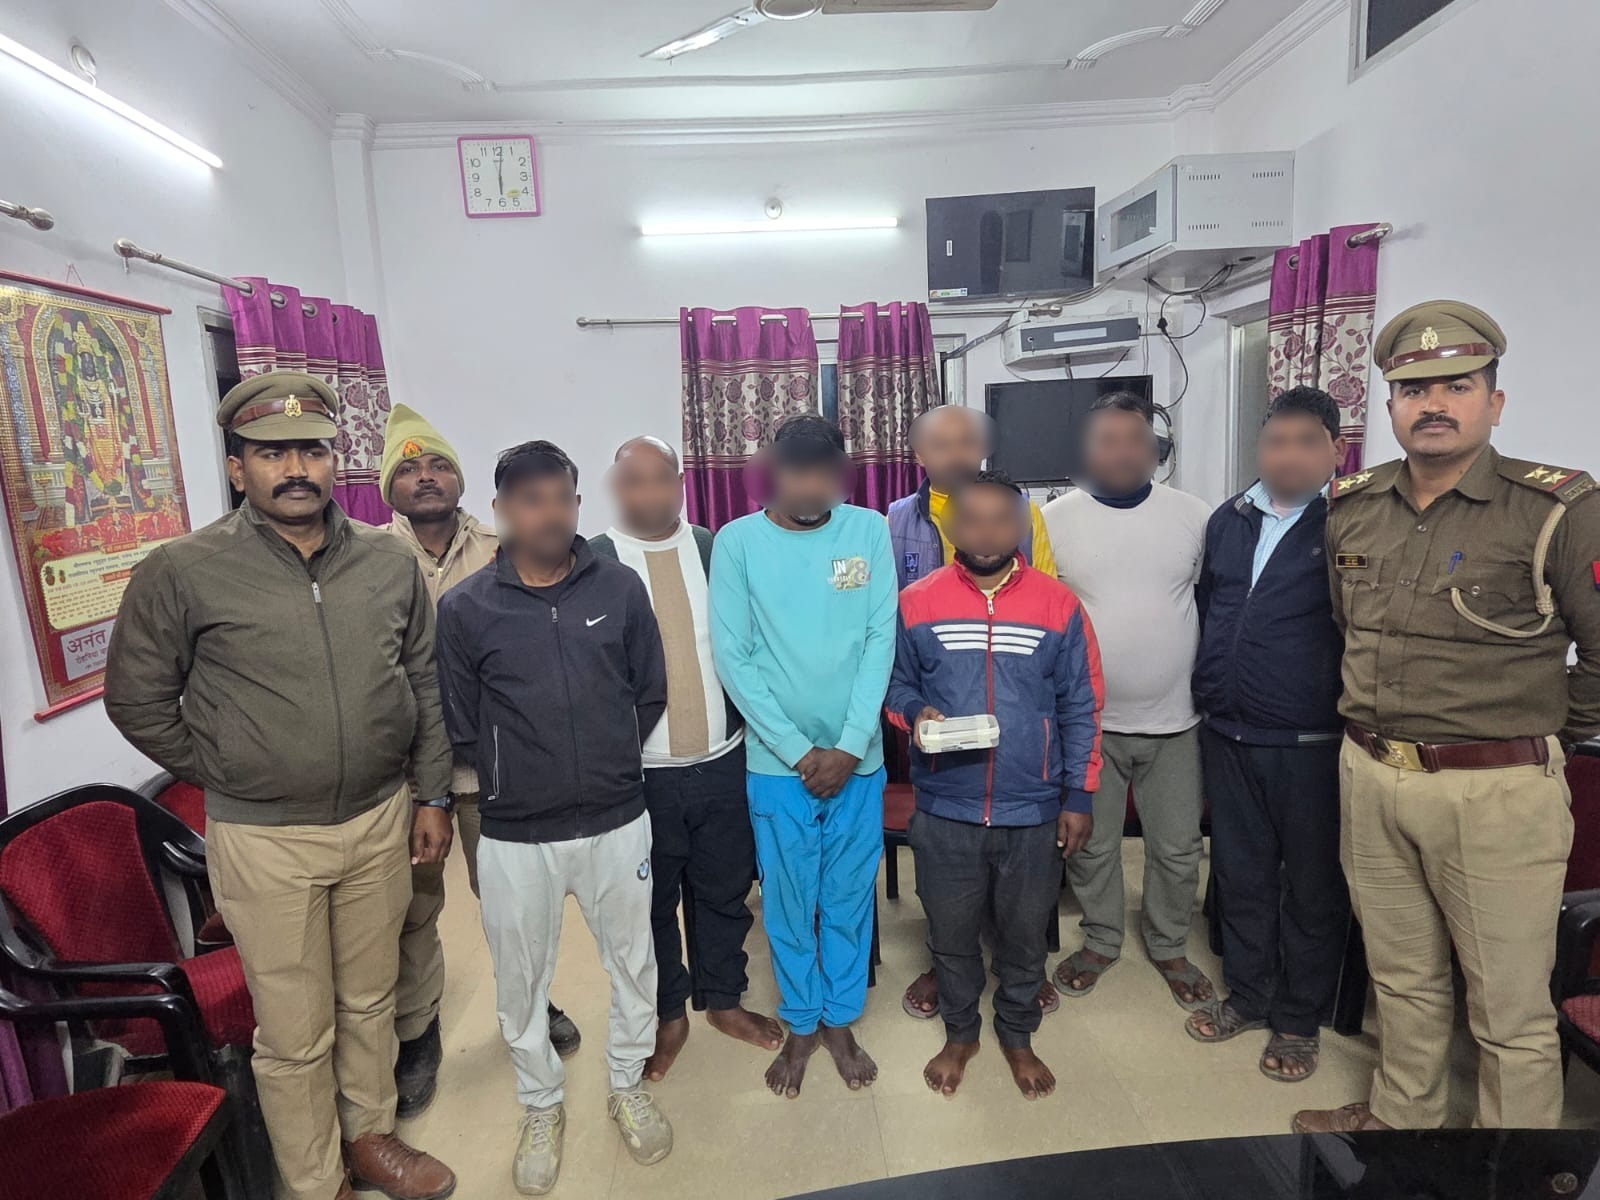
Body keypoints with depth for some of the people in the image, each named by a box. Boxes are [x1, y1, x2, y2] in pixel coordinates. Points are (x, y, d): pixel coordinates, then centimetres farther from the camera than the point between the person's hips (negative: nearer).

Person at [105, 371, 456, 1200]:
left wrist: (432, 796, 6)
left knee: (370, 1000, 20)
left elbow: (426, 687, 6)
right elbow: (137, 702, 0)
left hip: (380, 821, 3)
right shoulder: (182, 573, -10)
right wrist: (229, 776, 0)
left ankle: (370, 1133, 44)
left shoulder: (389, 562, -1)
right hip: (265, 841, -3)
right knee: (295, 1032, 11)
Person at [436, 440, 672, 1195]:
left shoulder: (620, 589, -6)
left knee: (633, 963, 18)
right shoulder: (464, 609, -9)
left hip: (617, 822, 1)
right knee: (521, 983, 18)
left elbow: (651, 696, 4)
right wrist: (515, 781, 5)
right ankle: (542, 1108, 44)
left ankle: (627, 1086, 44)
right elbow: (459, 729, 0)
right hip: (515, 837, 0)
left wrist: (607, 764, 7)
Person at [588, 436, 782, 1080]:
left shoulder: (717, 550, 1)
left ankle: (723, 999, 42)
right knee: (651, 901, 15)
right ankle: (668, 1015, 39)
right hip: (639, 772, -2)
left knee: (725, 891, 18)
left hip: (724, 762, 2)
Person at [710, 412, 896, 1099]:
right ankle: (800, 1025, 36)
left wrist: (848, 745, -10)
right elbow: (732, 658, -8)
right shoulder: (738, 542, -7)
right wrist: (799, 750, -12)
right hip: (777, 760, -1)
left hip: (857, 757, 1)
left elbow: (881, 641, -4)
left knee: (849, 897, 15)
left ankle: (840, 1021, 37)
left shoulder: (868, 531, -3)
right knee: (788, 902, 13)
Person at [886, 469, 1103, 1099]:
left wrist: (1079, 795, -1)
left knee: (1024, 934, 17)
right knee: (951, 933, 16)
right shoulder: (916, 602, -4)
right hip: (945, 810, 0)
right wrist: (914, 714, -15)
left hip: (1032, 810, 0)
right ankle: (960, 1032, 41)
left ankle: (1017, 1035, 42)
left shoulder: (1058, 604, -4)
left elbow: (1080, 708, 1)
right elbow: (896, 683, 7)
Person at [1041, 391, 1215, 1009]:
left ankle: (1170, 947, 38)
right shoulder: (1053, 520, -4)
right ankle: (1100, 941, 37)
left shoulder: (1195, 517, -1)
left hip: (1174, 721, 1)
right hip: (1088, 721, -1)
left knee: (1177, 849, 14)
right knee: (1091, 847, 13)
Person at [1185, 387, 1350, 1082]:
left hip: (1311, 745, -5)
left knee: (1312, 887, 11)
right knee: (1240, 875, 17)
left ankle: (1298, 1020, 30)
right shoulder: (1229, 520, 9)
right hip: (1227, 737, 5)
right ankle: (1247, 997, 36)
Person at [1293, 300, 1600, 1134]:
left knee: (1510, 1009, 9)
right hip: (1369, 780, 5)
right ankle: (1402, 1115, 41)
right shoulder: (1351, 508, 6)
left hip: (1497, 792, -5)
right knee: (1401, 977, 21)